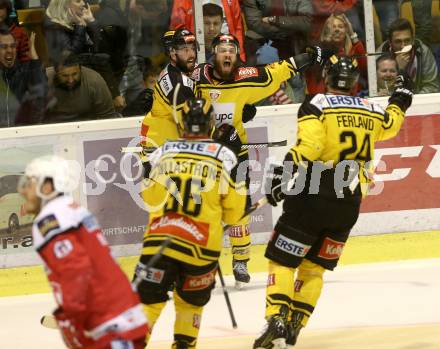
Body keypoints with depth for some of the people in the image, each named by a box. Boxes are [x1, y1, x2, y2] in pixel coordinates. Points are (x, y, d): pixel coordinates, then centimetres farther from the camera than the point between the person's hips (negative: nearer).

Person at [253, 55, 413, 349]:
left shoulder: (316, 105, -5)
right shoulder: (371, 110, 11)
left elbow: (308, 145, -19)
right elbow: (390, 125, 34)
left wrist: (283, 174, -18)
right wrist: (400, 100, 51)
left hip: (313, 197, -5)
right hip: (349, 204, 5)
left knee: (282, 261, 1)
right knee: (313, 268, 15)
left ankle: (276, 321, -17)